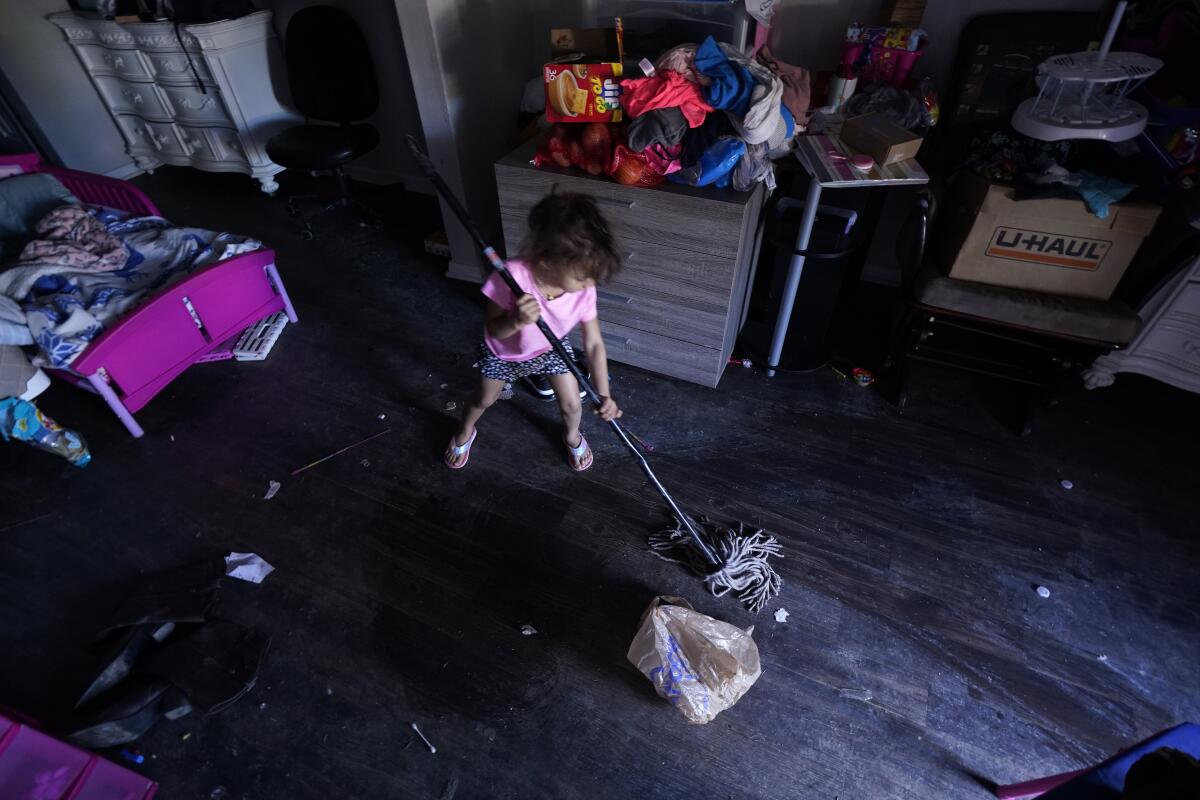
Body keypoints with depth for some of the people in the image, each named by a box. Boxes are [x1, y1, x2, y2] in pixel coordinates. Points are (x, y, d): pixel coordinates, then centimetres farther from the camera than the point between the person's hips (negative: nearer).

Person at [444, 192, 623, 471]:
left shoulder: (584, 290, -33)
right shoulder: (513, 276, -44)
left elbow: (594, 345, -25)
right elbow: (493, 331, -31)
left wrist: (604, 395, -33)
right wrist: (515, 320, -53)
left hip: (552, 348, 2)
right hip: (503, 351, -1)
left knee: (572, 405, 10)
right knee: (483, 399, 23)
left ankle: (572, 436, 49)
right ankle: (464, 434, 58)